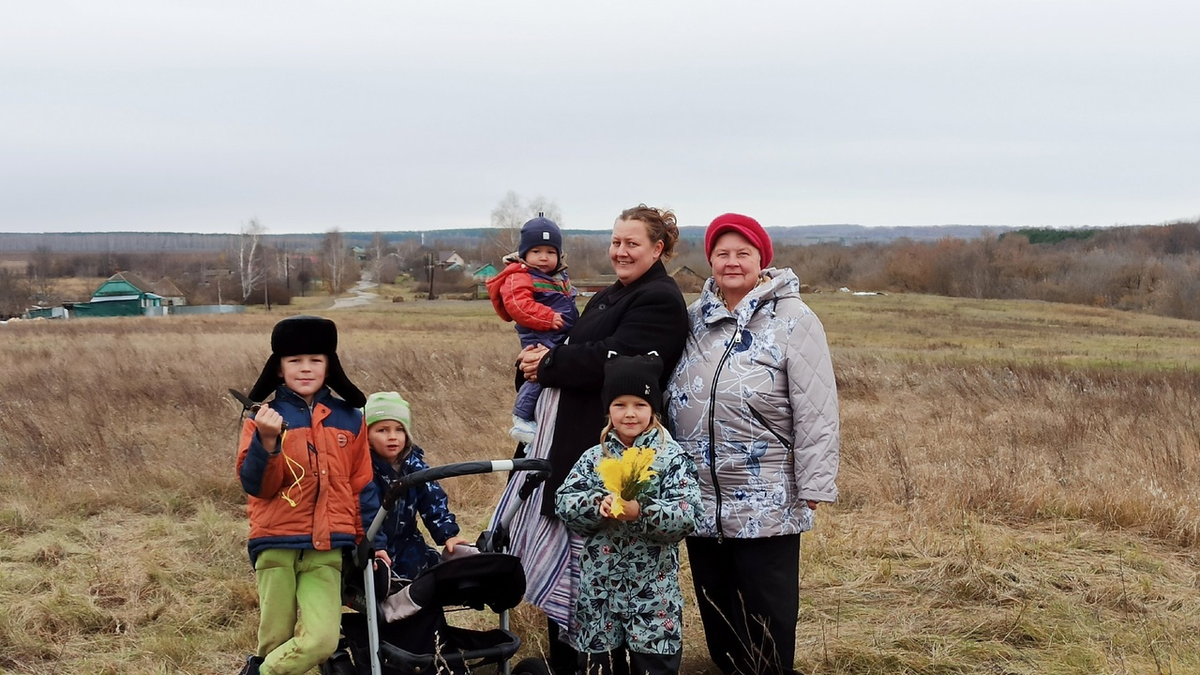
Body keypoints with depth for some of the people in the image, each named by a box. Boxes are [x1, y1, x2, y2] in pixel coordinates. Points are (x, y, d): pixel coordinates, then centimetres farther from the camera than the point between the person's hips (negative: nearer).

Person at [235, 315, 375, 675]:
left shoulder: (348, 419, 9)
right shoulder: (265, 417, 2)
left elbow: (361, 486, 13)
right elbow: (255, 485, -7)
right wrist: (267, 441, -24)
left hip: (327, 549, 2)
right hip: (277, 545, -1)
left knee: (321, 641, -12)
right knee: (275, 643, 0)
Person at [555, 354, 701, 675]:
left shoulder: (673, 457, -5)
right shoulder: (593, 457, 5)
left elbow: (686, 515, -14)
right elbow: (563, 503, -2)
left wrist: (641, 512, -29)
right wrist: (599, 504, -21)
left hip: (652, 591, -3)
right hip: (599, 587, 3)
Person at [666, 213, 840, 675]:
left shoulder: (791, 321, -9)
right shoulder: (695, 317, 9)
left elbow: (815, 410, -13)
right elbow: (671, 397, 18)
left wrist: (814, 485, -17)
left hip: (766, 504, -6)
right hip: (700, 497, 6)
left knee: (765, 620, 3)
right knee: (714, 604, 16)